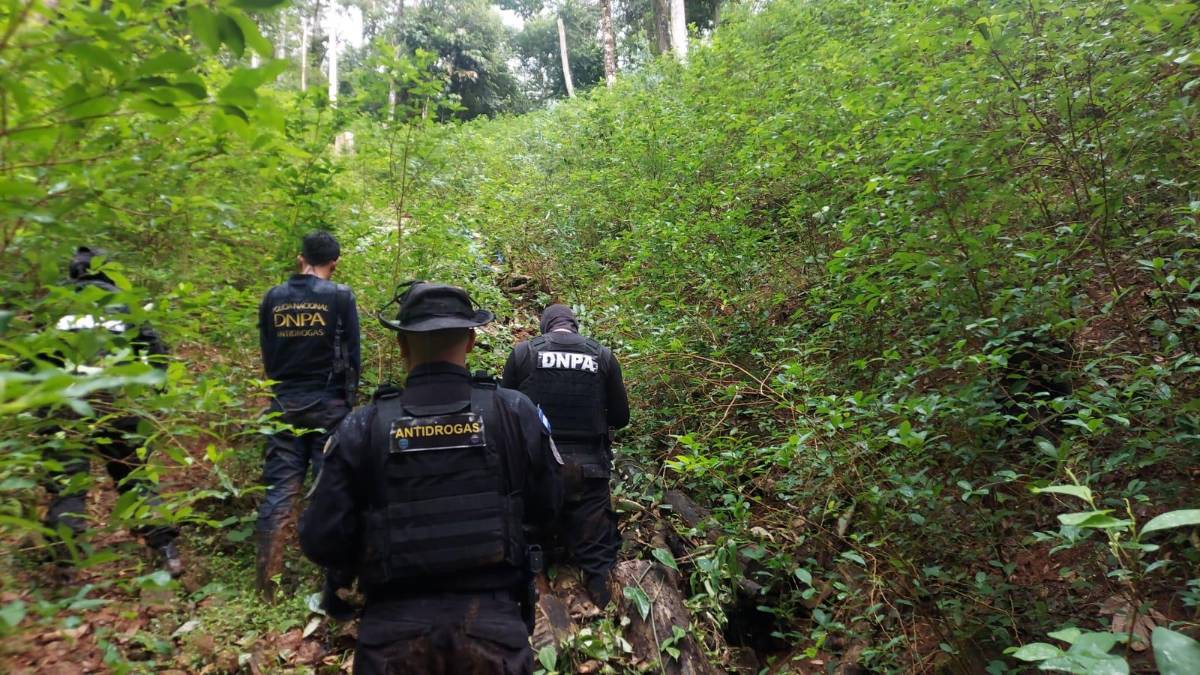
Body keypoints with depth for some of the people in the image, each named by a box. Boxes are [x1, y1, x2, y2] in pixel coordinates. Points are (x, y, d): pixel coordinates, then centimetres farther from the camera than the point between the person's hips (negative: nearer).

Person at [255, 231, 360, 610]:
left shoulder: (273, 298, 5)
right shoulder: (340, 296, -5)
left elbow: (267, 354, 11)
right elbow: (352, 354, -3)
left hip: (284, 406, 3)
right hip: (329, 406, -3)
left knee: (278, 495, 7)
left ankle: (266, 589, 11)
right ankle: (336, 592, 3)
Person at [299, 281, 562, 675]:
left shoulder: (362, 429, -7)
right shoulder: (514, 412, -6)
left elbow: (321, 542, -5)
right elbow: (546, 510, 5)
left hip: (393, 631, 0)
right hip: (492, 624, 1)